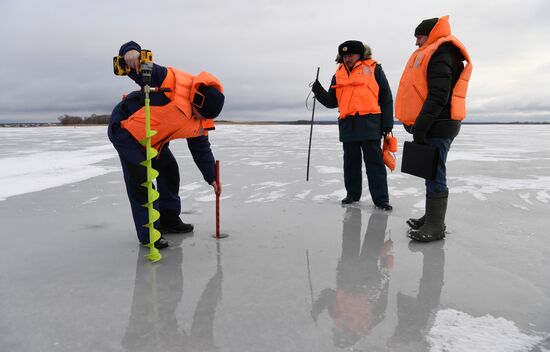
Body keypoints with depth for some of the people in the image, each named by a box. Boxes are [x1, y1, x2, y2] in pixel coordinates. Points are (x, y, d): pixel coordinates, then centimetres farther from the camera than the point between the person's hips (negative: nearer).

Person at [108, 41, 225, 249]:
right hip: (125, 128, -8)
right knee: (141, 179, -14)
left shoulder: (200, 120, -7)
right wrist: (131, 51, -54)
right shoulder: (171, 82, -30)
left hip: (153, 140, 8)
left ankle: (169, 220, 28)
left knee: (170, 171, 11)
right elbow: (137, 66, -31)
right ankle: (148, 233, -3)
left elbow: (201, 149, 3)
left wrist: (211, 177, 2)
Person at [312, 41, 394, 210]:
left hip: (369, 123, -4)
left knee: (374, 162, -3)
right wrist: (320, 92, -2)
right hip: (347, 124, 4)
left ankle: (381, 198, 1)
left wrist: (387, 123, -3)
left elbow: (386, 97, 2)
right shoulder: (338, 74, 15)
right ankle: (353, 194, 24)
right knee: (351, 162, 12)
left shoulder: (373, 69, 4)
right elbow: (332, 102, 17)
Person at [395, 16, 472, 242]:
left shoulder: (440, 56, -11)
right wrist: (417, 125, 18)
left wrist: (420, 127, -23)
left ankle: (435, 227, -1)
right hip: (434, 126, 10)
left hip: (437, 127, -10)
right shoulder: (431, 56, 22)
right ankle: (432, 218, 26)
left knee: (434, 175, -7)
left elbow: (438, 96, -22)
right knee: (432, 174, 15)